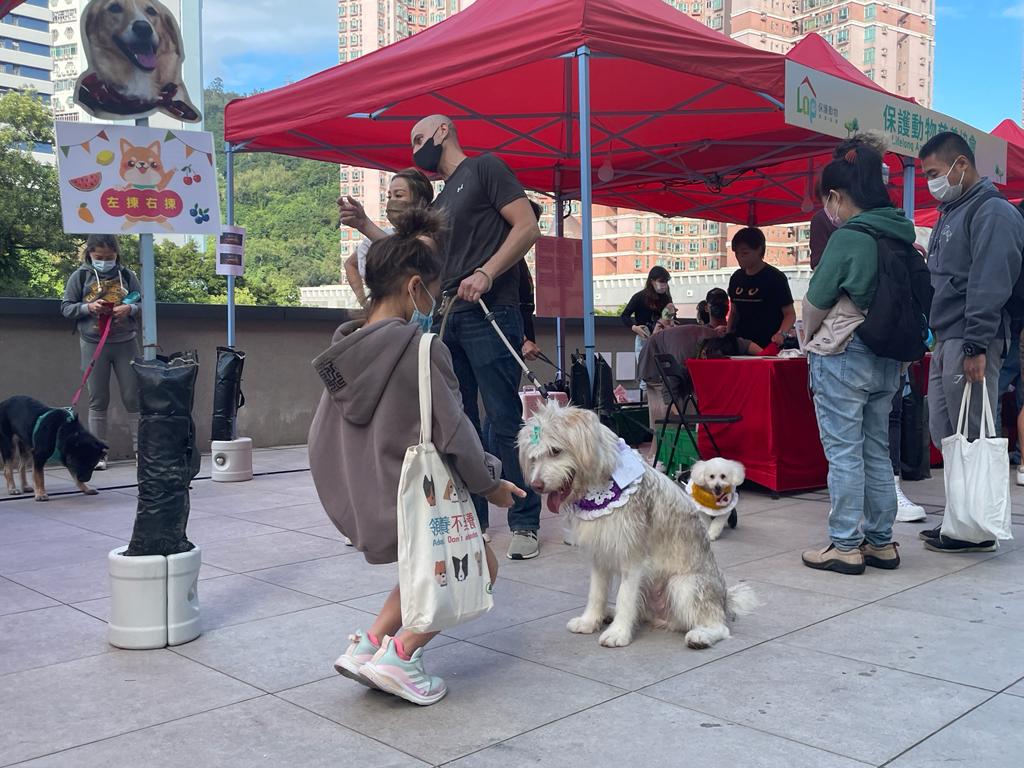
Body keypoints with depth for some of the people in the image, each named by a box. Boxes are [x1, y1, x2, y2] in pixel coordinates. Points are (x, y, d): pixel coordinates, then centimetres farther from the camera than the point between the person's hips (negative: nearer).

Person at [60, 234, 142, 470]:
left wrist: (130, 308, -12)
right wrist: (88, 307, -14)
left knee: (133, 397, 1)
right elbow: (66, 307, 3)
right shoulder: (80, 276, 3)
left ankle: (140, 448, 9)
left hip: (126, 343, 1)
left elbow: (143, 302, 9)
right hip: (93, 344, -1)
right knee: (98, 400, 3)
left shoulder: (126, 275, 5)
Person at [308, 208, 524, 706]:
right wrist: (489, 485, 0)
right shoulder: (419, 347, -19)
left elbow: (320, 442, 8)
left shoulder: (347, 347, 2)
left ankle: (369, 643, 16)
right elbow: (454, 432, -15)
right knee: (479, 567, 15)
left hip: (356, 502, 8)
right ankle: (401, 652, 1)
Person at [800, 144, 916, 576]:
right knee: (877, 452, 13)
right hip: (886, 359, 8)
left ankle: (845, 546, 4)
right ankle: (881, 542, 20)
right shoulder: (900, 236, 8)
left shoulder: (849, 237, -15)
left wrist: (809, 338, 11)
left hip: (842, 357, -8)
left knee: (844, 454, -1)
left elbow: (816, 301, -9)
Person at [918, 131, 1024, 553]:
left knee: (972, 436, -5)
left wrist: (976, 345, -23)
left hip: (970, 342, -10)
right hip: (945, 340, 10)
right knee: (944, 432, 12)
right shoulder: (950, 214, 20)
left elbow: (990, 284, -19)